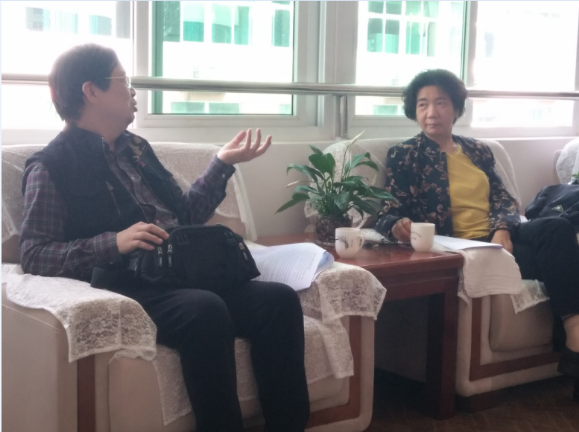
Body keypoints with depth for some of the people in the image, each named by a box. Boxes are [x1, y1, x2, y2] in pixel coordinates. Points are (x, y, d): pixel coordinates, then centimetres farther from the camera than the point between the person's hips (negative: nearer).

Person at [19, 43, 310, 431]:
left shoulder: (136, 148, 23)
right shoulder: (52, 166, 0)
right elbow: (34, 254, -8)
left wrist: (223, 164, 20)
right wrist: (114, 242, -20)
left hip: (180, 275, 7)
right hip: (125, 287, -7)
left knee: (278, 298, -17)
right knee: (205, 310, -36)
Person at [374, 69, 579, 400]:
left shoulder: (478, 151, 19)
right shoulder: (405, 155, 4)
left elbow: (504, 199, 12)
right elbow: (389, 212, -4)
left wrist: (503, 229, -12)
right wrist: (397, 226, -30)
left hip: (499, 237, 5)